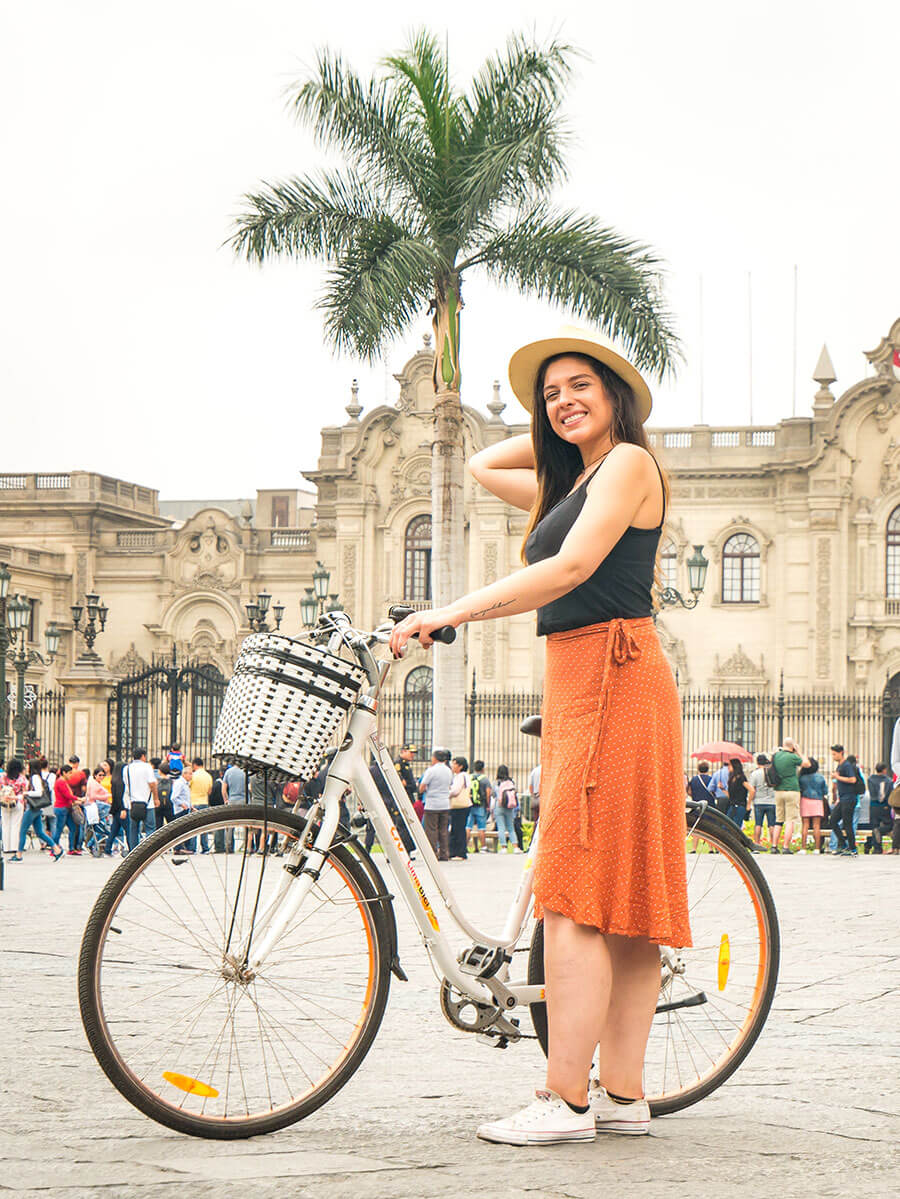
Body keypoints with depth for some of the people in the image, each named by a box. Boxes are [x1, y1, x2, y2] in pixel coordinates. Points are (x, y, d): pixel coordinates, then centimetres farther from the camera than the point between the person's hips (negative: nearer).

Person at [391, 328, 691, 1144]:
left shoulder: (629, 463, -6)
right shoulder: (572, 481, 21)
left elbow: (570, 569, -18)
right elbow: (483, 468, 36)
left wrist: (450, 614, -20)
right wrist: (557, 434, 25)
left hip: (612, 677, -10)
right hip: (577, 684, 10)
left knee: (576, 898, -12)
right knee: (621, 898, 8)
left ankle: (566, 1102, -12)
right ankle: (624, 1096, 10)